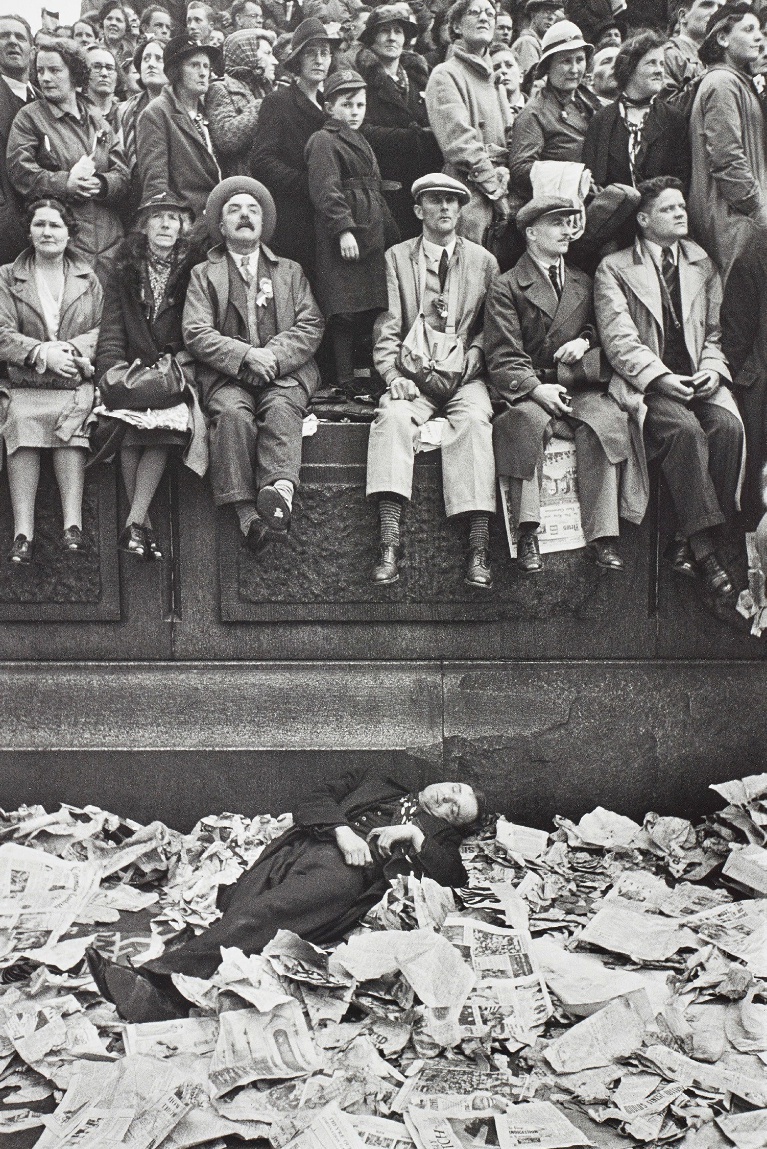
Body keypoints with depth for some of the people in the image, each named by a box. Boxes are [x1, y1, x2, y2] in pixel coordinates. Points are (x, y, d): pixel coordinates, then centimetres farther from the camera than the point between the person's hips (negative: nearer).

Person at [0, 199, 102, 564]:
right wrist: (41, 353, -15)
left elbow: (104, 331, 11)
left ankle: (72, 524, -38)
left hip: (75, 383, 1)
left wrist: (70, 350, -9)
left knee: (70, 423, -33)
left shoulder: (87, 279, 20)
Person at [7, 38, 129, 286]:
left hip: (109, 240, 4)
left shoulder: (97, 120, 18)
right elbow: (21, 172, -6)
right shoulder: (29, 117, 5)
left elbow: (123, 175, 10)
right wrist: (66, 183, -19)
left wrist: (99, 184, -12)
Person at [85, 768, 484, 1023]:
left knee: (264, 913, -32)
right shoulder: (376, 784, 36)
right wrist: (342, 830, 2)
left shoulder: (440, 835, 32)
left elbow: (452, 878, 10)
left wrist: (413, 836, 3)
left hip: (348, 872, -3)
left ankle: (163, 985, -47)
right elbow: (310, 803, 21)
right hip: (300, 848, 3)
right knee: (238, 901, -29)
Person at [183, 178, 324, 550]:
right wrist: (246, 356, -12)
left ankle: (279, 491, -53)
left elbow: (311, 326, 10)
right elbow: (196, 333, 4)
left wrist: (273, 356, -9)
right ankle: (246, 513, -42)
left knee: (281, 409, -33)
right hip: (227, 375, -1)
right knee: (233, 414, -33)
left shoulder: (290, 271, 24)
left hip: (285, 371, 1)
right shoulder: (203, 274, 19)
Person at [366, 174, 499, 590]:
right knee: (392, 416, -32)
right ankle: (389, 544, -39)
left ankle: (478, 547, -38)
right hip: (413, 376, 0)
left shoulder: (483, 261, 13)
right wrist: (394, 375, -13)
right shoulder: (396, 258, 11)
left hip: (465, 377, 0)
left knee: (474, 421, -32)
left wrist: (476, 350, -6)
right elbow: (387, 329, 4)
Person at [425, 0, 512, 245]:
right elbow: (458, 139, -11)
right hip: (468, 192, -7)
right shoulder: (445, 75, 0)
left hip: (501, 192, 7)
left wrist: (505, 173, -1)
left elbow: (510, 137, 20)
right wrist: (494, 183, -12)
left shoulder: (495, 80, 24)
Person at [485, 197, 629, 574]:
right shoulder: (506, 287, 4)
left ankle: (602, 536, -32)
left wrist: (585, 341, 2)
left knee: (607, 419, -30)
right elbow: (503, 357, -5)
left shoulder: (583, 283, 21)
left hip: (578, 386, 4)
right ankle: (527, 534, -37)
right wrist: (538, 389, -22)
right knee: (529, 420, -38)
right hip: (525, 388, -3)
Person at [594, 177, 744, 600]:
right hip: (644, 382, -4)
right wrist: (661, 378, -18)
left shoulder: (702, 265, 19)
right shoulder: (614, 268, 5)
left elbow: (714, 332, 19)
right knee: (685, 428, -33)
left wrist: (712, 368, -3)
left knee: (728, 425, -28)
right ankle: (702, 547, -28)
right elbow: (619, 339, -6)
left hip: (698, 377, 4)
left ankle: (688, 541, -20)